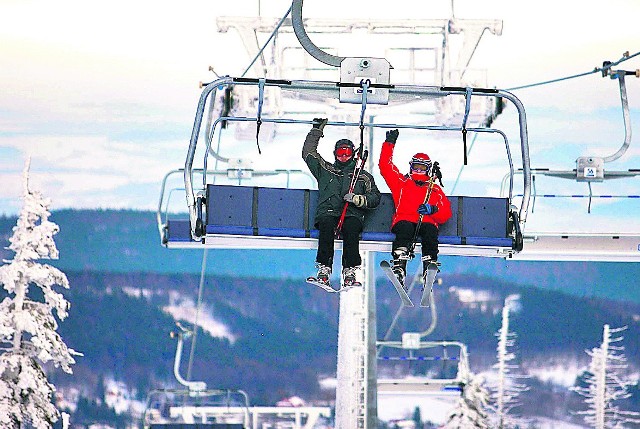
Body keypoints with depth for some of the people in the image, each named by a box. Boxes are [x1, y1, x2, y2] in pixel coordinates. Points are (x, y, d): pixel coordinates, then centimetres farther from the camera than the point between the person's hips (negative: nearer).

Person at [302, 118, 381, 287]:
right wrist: (316, 131, 23)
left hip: (352, 214, -1)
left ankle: (350, 272, -41)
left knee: (351, 228, -36)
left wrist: (357, 199, -7)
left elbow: (375, 198, 11)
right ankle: (324, 270, -41)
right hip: (327, 212, 1)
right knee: (326, 226, -35)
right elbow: (308, 153, 25)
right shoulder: (325, 170, 25)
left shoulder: (363, 177, 21)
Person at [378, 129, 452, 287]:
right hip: (405, 219, -1)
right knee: (404, 229, -37)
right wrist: (389, 143, 19)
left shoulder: (435, 190, 26)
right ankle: (399, 268, -52)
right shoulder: (401, 182, 27)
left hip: (427, 221, 1)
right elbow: (385, 166, 22)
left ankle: (429, 268, -44)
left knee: (430, 231, -36)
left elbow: (446, 213, 14)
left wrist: (432, 210, -7)